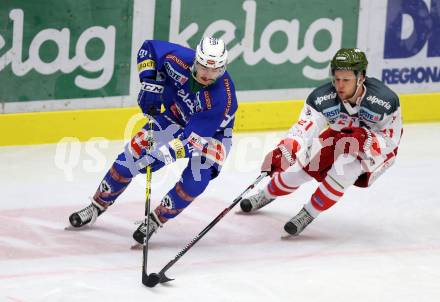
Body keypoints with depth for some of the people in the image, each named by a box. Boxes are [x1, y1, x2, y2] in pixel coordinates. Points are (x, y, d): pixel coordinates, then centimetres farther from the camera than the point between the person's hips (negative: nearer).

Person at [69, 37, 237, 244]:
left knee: (197, 178, -27)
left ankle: (156, 220, -5)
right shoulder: (181, 60, -29)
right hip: (174, 116, 4)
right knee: (132, 155, -3)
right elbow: (149, 48, -9)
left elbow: (194, 138, -38)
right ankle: (97, 206, 18)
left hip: (212, 132, -4)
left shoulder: (222, 97, -39)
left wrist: (165, 153, -47)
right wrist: (150, 85, -19)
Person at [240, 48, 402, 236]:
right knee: (299, 167, -2)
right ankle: (267, 195, 32)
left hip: (380, 146, -4)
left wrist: (362, 142, -38)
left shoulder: (385, 100, -33)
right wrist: (283, 150, -50)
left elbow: (391, 139, -21)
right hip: (340, 136, 4)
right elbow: (303, 129, -32)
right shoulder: (323, 98, -27)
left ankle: (309, 213, -15)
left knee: (345, 166, -33)